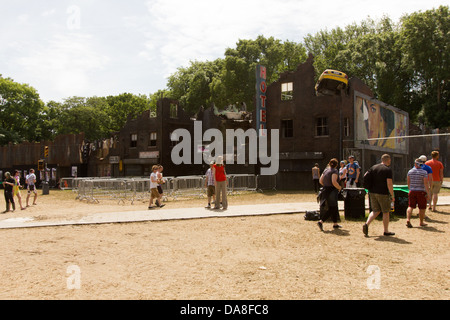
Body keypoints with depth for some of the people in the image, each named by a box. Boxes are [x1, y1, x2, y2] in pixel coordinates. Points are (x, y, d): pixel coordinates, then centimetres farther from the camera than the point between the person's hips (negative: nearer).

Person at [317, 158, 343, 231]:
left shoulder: (326, 170, 10)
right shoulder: (335, 171, -12)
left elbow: (320, 180, 11)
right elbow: (334, 182, -24)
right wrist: (339, 188, -8)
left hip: (325, 190, 8)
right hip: (332, 191, -8)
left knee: (335, 208, 18)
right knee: (331, 209, -2)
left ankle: (335, 224, 26)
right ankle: (321, 222, -14)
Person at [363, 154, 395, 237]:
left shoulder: (373, 167, 9)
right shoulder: (388, 169, -10)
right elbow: (389, 184, -15)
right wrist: (392, 196, -9)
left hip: (372, 192, 6)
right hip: (383, 193, -6)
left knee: (375, 211, 14)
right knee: (385, 212, 8)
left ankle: (366, 224, -6)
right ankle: (386, 231, 16)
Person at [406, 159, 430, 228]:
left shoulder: (410, 172, 2)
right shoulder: (424, 172, -9)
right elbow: (426, 183, -14)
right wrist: (428, 193, -11)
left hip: (412, 191, 3)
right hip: (421, 192, -3)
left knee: (410, 206, 3)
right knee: (422, 208, 9)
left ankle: (408, 219, -15)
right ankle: (421, 222, 19)